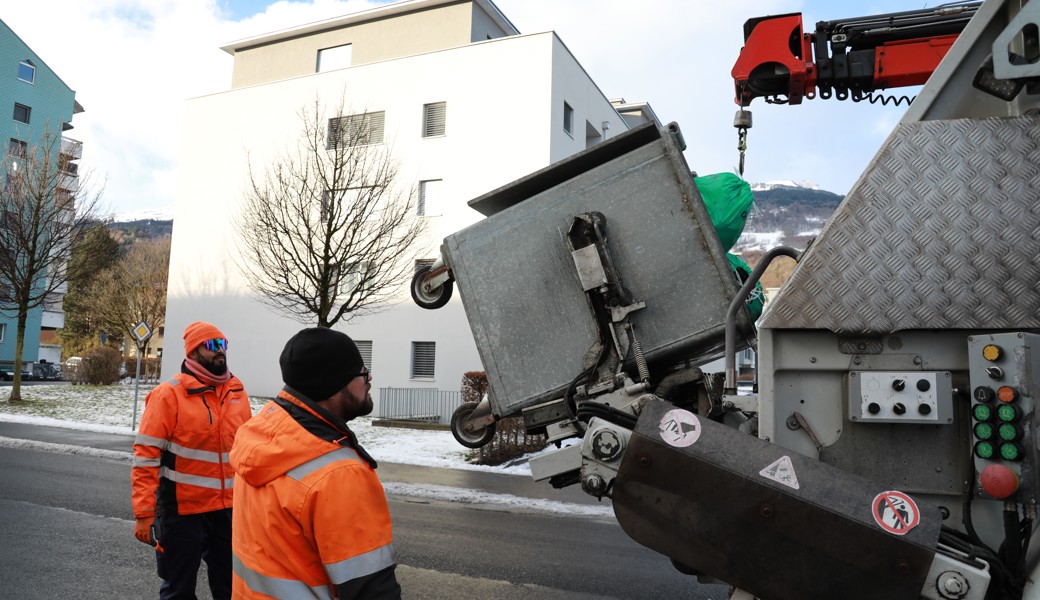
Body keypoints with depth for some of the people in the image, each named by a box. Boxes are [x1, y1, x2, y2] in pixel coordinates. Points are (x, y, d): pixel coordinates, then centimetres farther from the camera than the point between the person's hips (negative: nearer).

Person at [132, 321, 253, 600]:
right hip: (182, 510, -5)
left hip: (228, 509, 5)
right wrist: (144, 514, -15)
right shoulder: (169, 394, -12)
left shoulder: (237, 392, 4)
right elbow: (146, 455, -12)